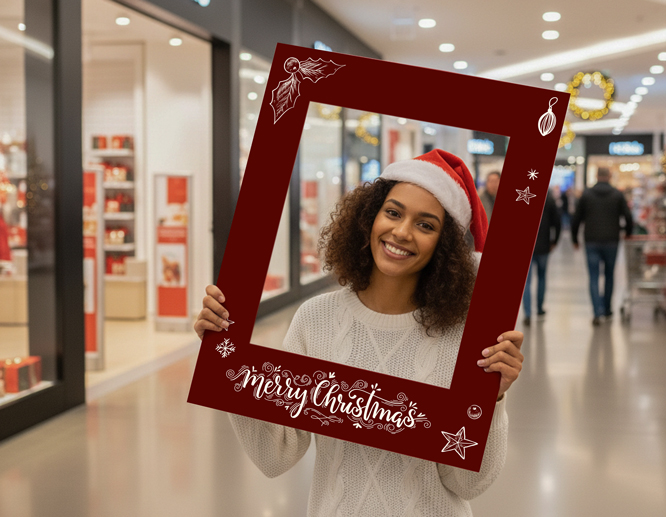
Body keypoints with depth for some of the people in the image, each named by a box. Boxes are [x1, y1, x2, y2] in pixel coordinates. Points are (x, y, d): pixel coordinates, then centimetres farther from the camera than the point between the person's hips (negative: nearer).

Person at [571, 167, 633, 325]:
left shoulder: (586, 194, 1)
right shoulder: (618, 195, 0)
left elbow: (576, 219, 2)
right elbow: (628, 218, -2)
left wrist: (575, 239, 13)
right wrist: (628, 234, 16)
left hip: (592, 242, -1)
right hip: (611, 241, 1)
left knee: (594, 277, -1)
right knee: (609, 275, 17)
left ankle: (598, 312, -13)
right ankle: (607, 309, 25)